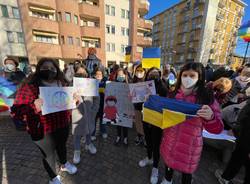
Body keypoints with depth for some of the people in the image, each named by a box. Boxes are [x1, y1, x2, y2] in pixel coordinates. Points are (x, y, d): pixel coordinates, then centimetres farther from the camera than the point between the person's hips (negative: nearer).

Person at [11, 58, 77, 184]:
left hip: (63, 125, 5)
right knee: (49, 155, 19)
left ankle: (64, 164, 59)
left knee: (62, 146, 29)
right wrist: (34, 107, -35)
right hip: (44, 131, -4)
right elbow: (17, 111, -16)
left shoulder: (62, 83, 0)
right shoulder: (30, 86, -15)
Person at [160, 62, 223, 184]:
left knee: (186, 170, 18)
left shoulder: (207, 98, -14)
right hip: (169, 141, 4)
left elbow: (217, 129, -12)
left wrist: (211, 117, -33)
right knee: (168, 162, 26)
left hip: (189, 145, -3)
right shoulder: (173, 94, -4)